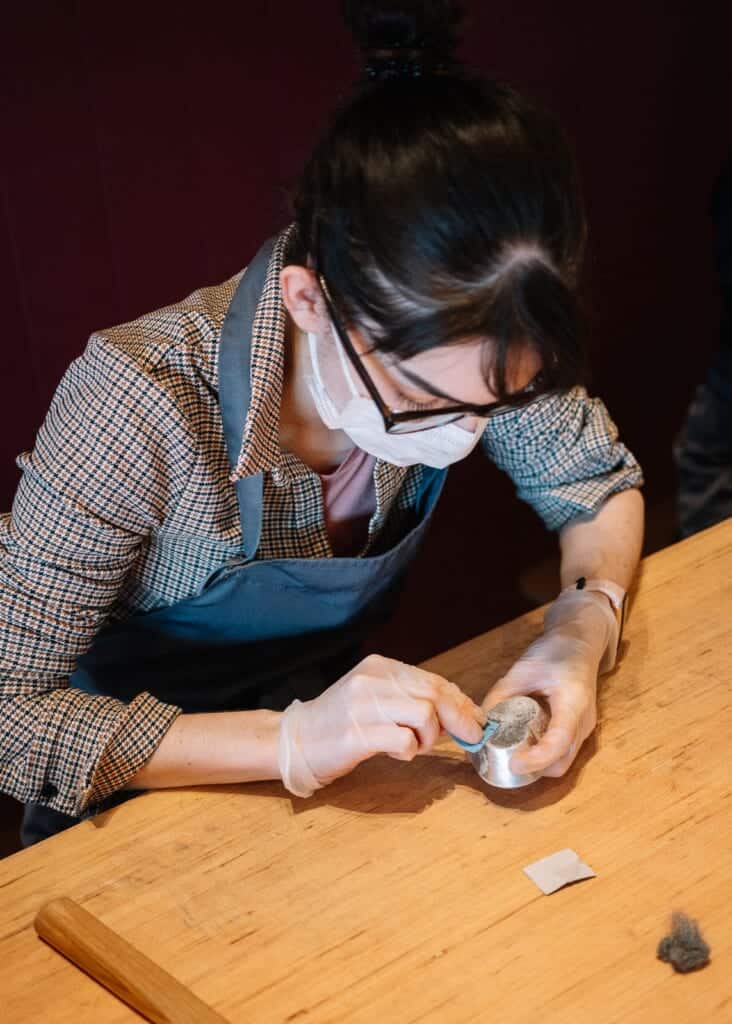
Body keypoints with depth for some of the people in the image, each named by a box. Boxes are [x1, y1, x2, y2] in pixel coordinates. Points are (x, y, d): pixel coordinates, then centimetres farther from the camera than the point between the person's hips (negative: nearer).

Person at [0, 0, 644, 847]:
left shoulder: (464, 351, -19)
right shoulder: (137, 407, -32)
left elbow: (601, 485, 0)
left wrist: (585, 628, -21)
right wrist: (291, 742, -38)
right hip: (152, 777, -3)